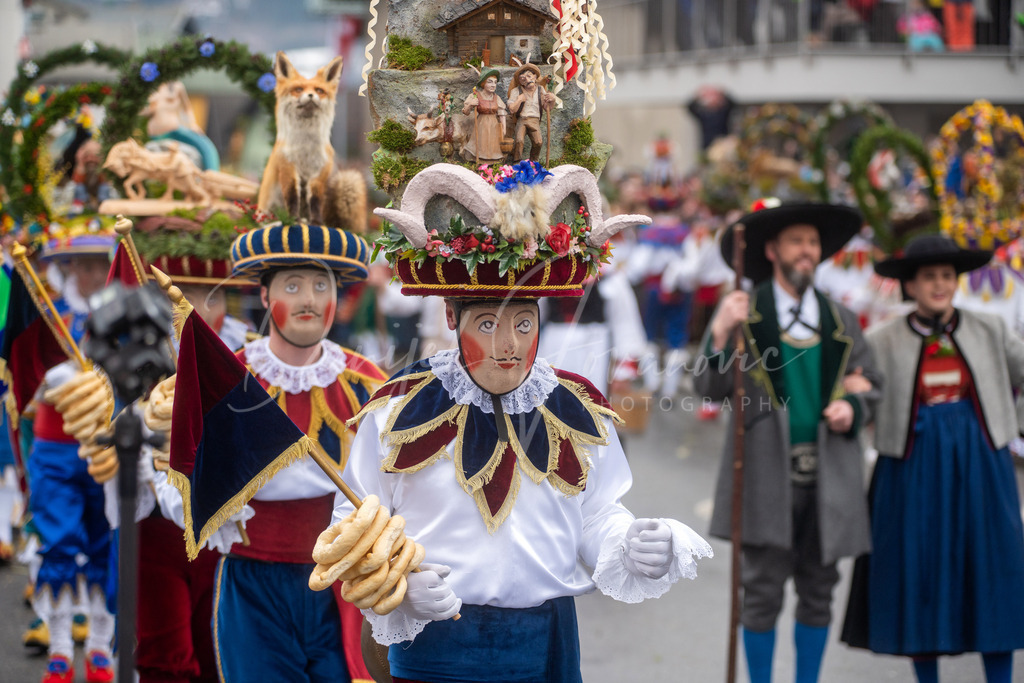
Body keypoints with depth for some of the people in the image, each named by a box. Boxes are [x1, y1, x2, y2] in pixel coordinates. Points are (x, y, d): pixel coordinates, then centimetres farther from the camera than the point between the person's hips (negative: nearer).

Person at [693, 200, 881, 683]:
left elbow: (869, 386, 18)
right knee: (763, 589, -2)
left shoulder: (840, 323, 12)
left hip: (827, 475, 3)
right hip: (767, 474, -3)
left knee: (818, 589, 8)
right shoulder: (744, 314, 2)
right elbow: (710, 388, -5)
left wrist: (853, 408, -3)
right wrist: (720, 334, -21)